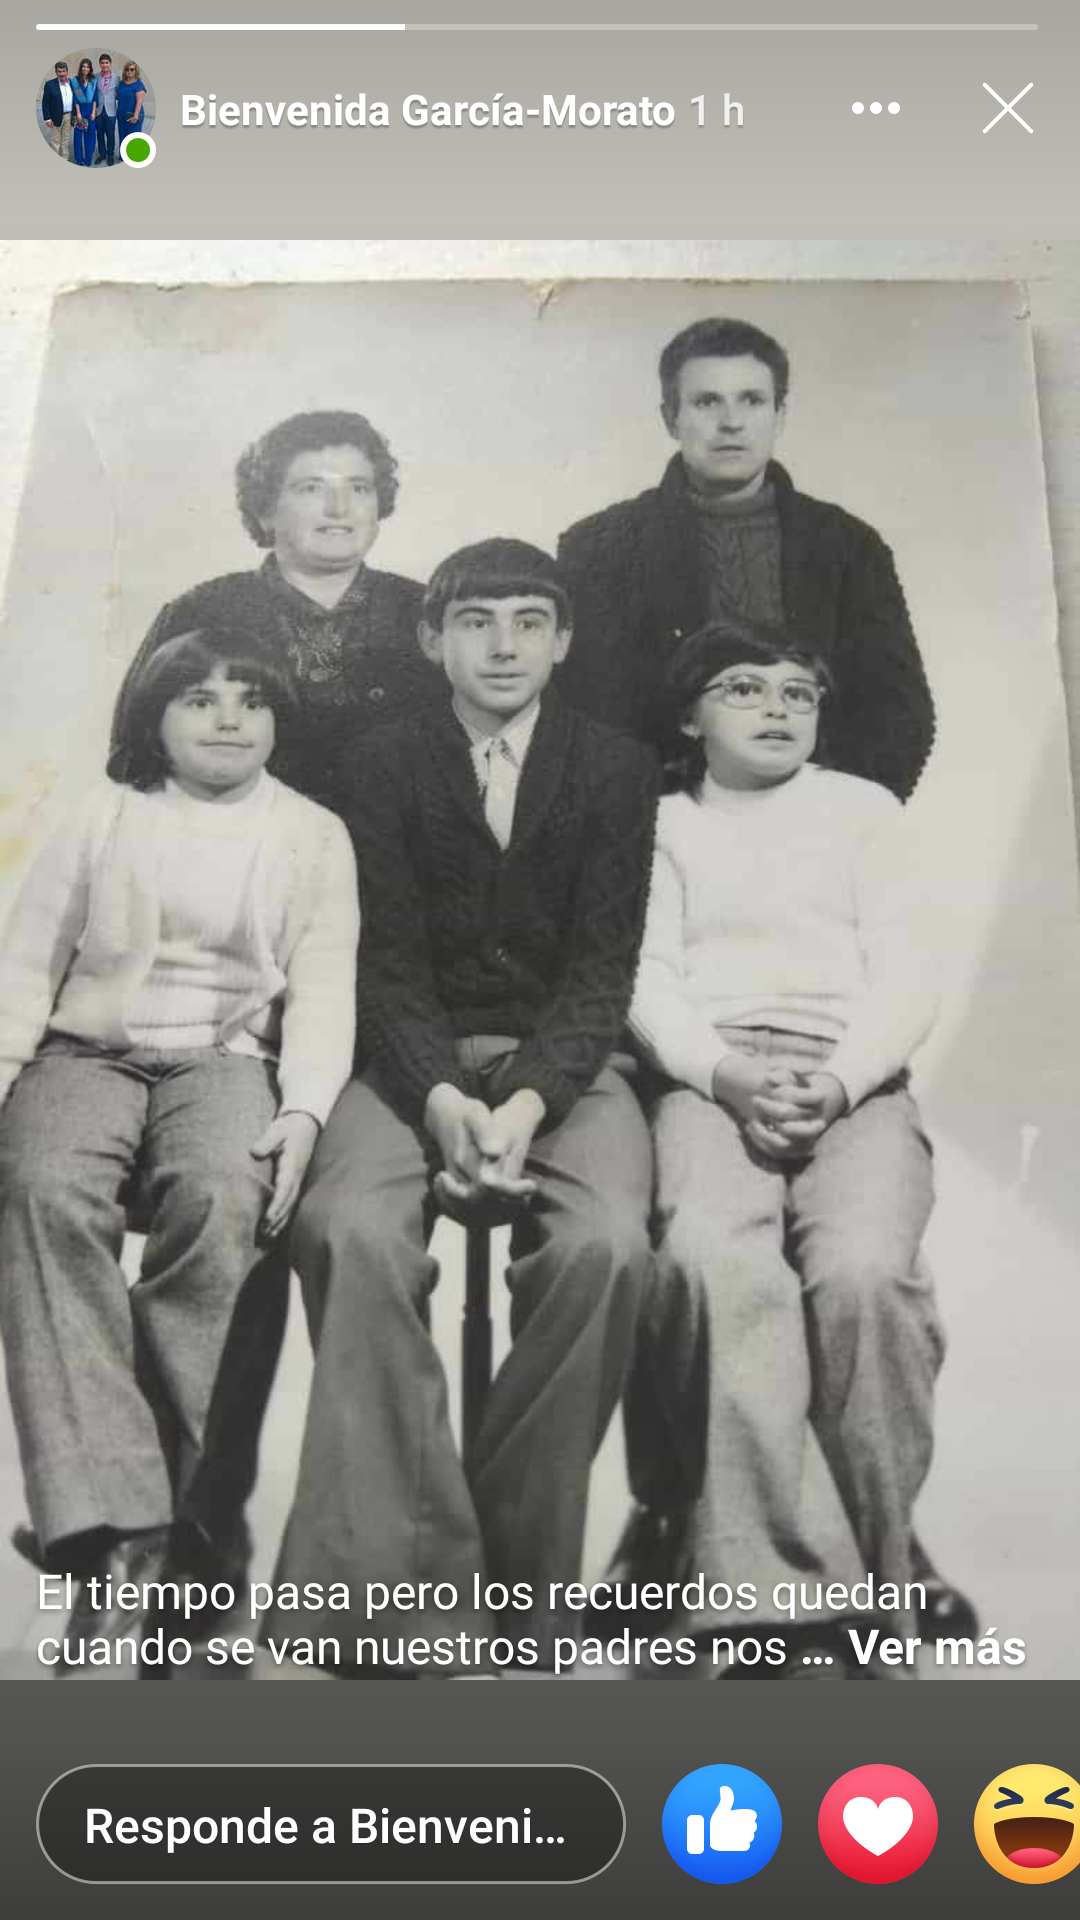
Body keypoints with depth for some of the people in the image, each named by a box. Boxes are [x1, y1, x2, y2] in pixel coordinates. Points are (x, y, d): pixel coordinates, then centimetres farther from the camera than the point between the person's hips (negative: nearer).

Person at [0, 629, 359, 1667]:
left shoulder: (314, 833, 12)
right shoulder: (105, 814, 15)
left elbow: (322, 985, 3)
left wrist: (304, 1109, -14)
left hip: (226, 1056, -1)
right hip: (90, 1052, 1)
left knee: (218, 1200, -35)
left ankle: (144, 1519, -26)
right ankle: (116, 1525, -35)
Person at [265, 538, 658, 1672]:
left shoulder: (616, 769, 6)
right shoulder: (389, 769, 7)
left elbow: (603, 963, -2)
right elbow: (389, 959, -1)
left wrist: (527, 1102, -19)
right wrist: (441, 1095, -20)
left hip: (564, 1061, 0)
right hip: (419, 1059, 1)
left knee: (605, 1245, -31)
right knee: (352, 1232, -31)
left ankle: (513, 1586, -14)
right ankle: (412, 1593, -23)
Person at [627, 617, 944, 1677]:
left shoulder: (865, 808, 20)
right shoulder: (662, 825, 20)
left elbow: (906, 981, 8)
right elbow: (647, 983, 6)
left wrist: (838, 1084, -11)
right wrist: (728, 1076, -13)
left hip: (856, 1086, 0)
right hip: (710, 1082, 0)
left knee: (862, 1267, -31)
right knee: (711, 1257, -33)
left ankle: (881, 1564, -12)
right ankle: (780, 1598, -27)